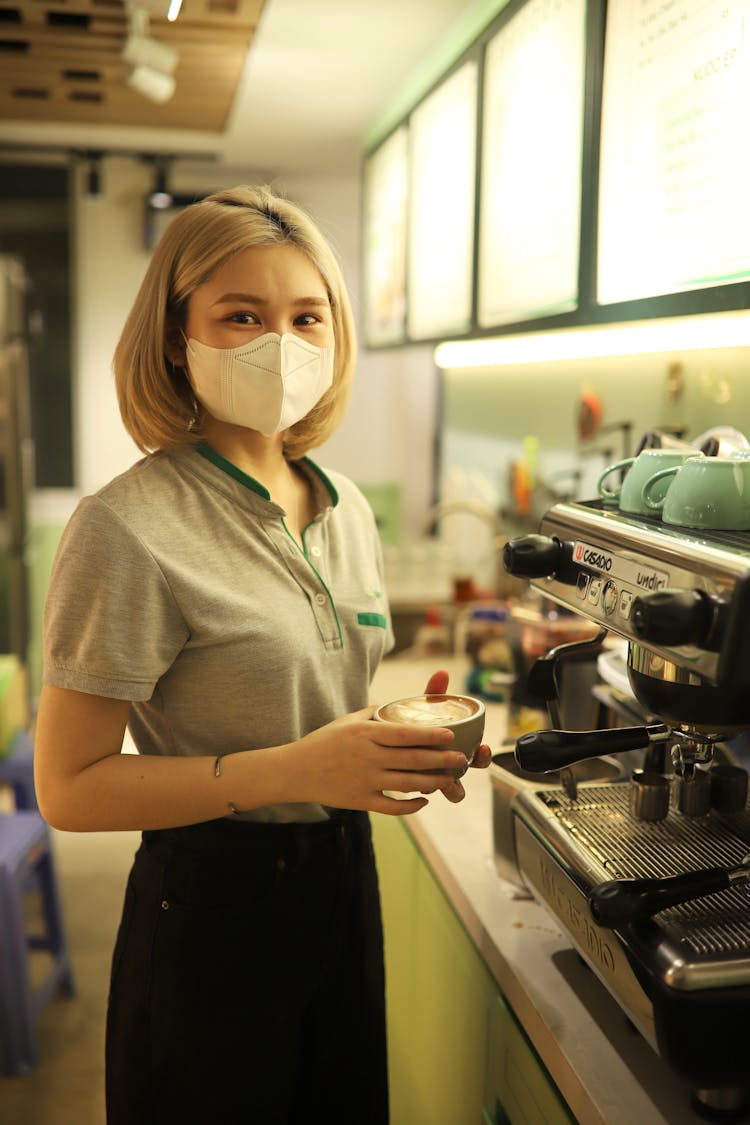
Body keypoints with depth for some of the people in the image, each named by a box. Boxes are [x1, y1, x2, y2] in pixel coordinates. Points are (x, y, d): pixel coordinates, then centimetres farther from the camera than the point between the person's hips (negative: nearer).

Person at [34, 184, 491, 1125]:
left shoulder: (343, 508, 3)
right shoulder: (129, 528, -19)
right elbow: (71, 788, -19)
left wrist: (406, 740, -6)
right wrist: (295, 770, -27)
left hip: (342, 872, 7)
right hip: (211, 904, -7)